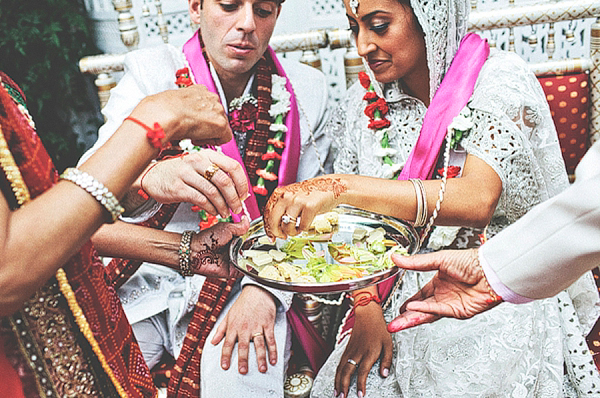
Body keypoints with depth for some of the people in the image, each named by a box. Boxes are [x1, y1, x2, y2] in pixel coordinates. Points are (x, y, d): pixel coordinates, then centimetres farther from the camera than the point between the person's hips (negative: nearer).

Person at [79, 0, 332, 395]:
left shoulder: (307, 90, 0)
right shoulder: (152, 71, -5)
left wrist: (266, 289, -15)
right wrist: (150, 179, -39)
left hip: (248, 284, 0)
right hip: (149, 279, 1)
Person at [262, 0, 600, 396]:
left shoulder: (500, 79, -11)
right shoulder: (365, 101, 2)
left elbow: (477, 200, -28)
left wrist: (339, 186, -37)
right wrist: (367, 310, -9)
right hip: (398, 299, 3)